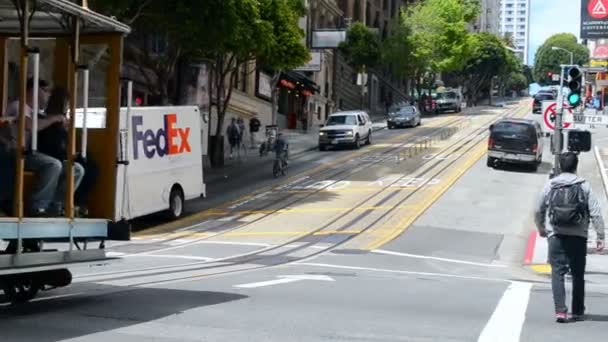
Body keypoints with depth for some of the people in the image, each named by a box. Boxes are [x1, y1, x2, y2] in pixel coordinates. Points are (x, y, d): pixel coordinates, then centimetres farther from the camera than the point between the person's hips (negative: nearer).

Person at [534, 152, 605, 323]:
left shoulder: (550, 185, 3)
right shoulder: (584, 186, -1)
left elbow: (538, 211, 10)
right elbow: (595, 213, -4)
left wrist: (541, 229, 27)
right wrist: (600, 236, 1)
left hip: (556, 236, 0)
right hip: (578, 237, 0)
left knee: (557, 273, 0)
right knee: (578, 275, 13)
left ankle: (560, 310, -13)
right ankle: (577, 311, 21)